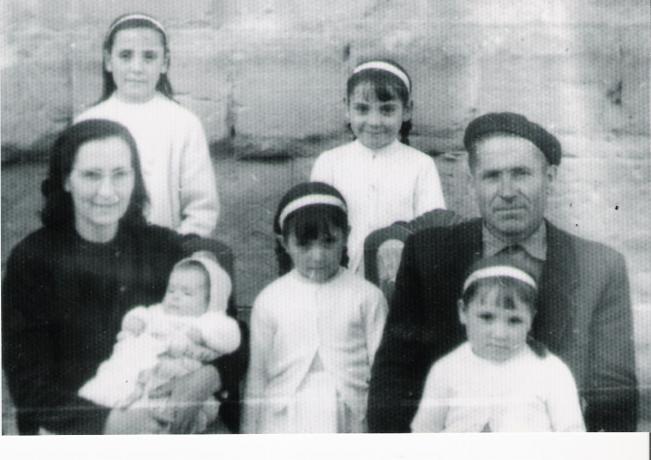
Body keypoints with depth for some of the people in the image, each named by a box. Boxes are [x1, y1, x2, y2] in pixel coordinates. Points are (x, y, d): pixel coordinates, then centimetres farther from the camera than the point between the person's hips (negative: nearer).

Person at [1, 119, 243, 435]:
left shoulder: (166, 248, 1)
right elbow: (28, 385, -6)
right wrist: (110, 424, -20)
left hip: (163, 429, 1)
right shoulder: (32, 259, -4)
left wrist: (209, 376, -15)